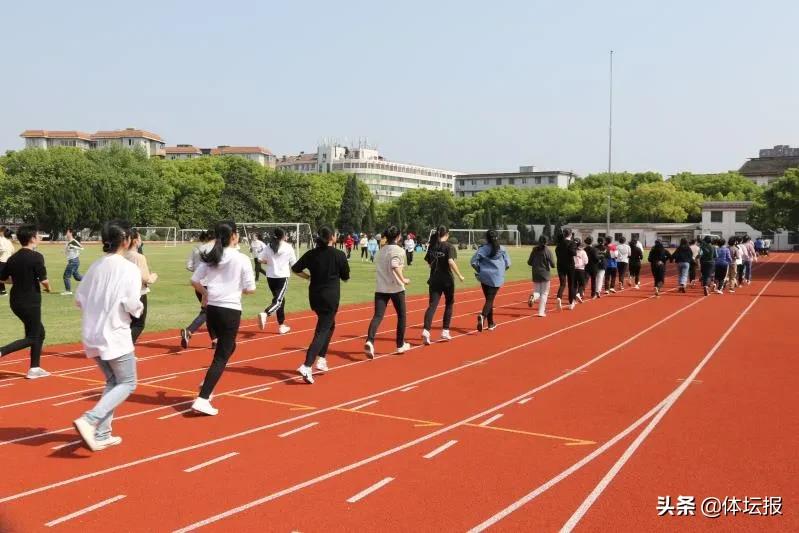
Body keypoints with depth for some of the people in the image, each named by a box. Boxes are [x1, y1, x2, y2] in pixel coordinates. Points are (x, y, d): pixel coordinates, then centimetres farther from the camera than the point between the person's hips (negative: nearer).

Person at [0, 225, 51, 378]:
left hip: (16, 301, 8)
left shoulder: (13, 258, 6)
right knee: (32, 337, 2)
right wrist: (48, 287, 2)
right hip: (30, 302, -8)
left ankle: (34, 369, 21)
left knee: (39, 332, 19)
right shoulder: (36, 257, -16)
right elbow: (44, 280, -20)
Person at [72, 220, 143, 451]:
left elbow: (79, 299, 7)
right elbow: (132, 305, -19)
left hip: (92, 335, 7)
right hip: (115, 335, -7)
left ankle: (101, 435, 15)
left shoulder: (95, 266, 6)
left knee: (112, 382, 19)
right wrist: (139, 307, 2)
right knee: (127, 383, 6)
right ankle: (88, 420, -12)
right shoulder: (129, 269, -13)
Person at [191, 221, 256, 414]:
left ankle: (208, 383, 29)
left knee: (227, 347, 28)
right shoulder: (242, 259, -11)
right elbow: (250, 289, -9)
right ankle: (202, 399, -9)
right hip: (230, 310, -6)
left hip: (212, 308, 6)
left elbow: (195, 280, 4)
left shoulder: (210, 257, 3)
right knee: (222, 356, -1)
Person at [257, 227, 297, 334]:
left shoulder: (268, 247, 4)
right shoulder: (288, 247, -3)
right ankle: (265, 314, -37)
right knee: (278, 300, -8)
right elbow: (294, 263, 0)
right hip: (282, 276, -5)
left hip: (270, 276, 5)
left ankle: (281, 326, 21)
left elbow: (260, 259, -3)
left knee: (279, 299, 17)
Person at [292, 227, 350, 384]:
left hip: (315, 296, 6)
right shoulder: (339, 255, -9)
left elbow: (296, 268, 2)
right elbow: (345, 277, 0)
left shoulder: (312, 254, 2)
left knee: (330, 325, 25)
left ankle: (321, 359, 21)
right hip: (331, 297, -6)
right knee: (322, 331, -7)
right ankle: (307, 366, -21)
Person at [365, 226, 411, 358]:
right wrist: (403, 279, -18)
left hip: (380, 288, 5)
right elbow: (395, 266, -24)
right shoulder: (399, 250, -7)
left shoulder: (382, 251, 15)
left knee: (377, 316, -5)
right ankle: (401, 345, 22)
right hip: (396, 288, -5)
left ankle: (369, 341, -28)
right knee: (401, 315, 14)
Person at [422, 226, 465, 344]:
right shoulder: (449, 247, -9)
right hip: (447, 279, -3)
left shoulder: (432, 246, 6)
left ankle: (426, 330, -21)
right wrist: (459, 275, -15)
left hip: (434, 279, 4)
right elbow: (451, 262, -21)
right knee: (449, 304, 16)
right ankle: (445, 331, 17)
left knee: (432, 305, -1)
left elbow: (428, 262, 7)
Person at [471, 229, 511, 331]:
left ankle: (491, 323, 22)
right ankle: (483, 316, -31)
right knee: (490, 299, -3)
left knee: (489, 299, 15)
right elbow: (507, 264, 0)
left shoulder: (483, 249, -3)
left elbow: (473, 262, -9)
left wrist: (480, 270, 7)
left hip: (485, 277, 2)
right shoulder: (502, 249, -1)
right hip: (497, 278, -1)